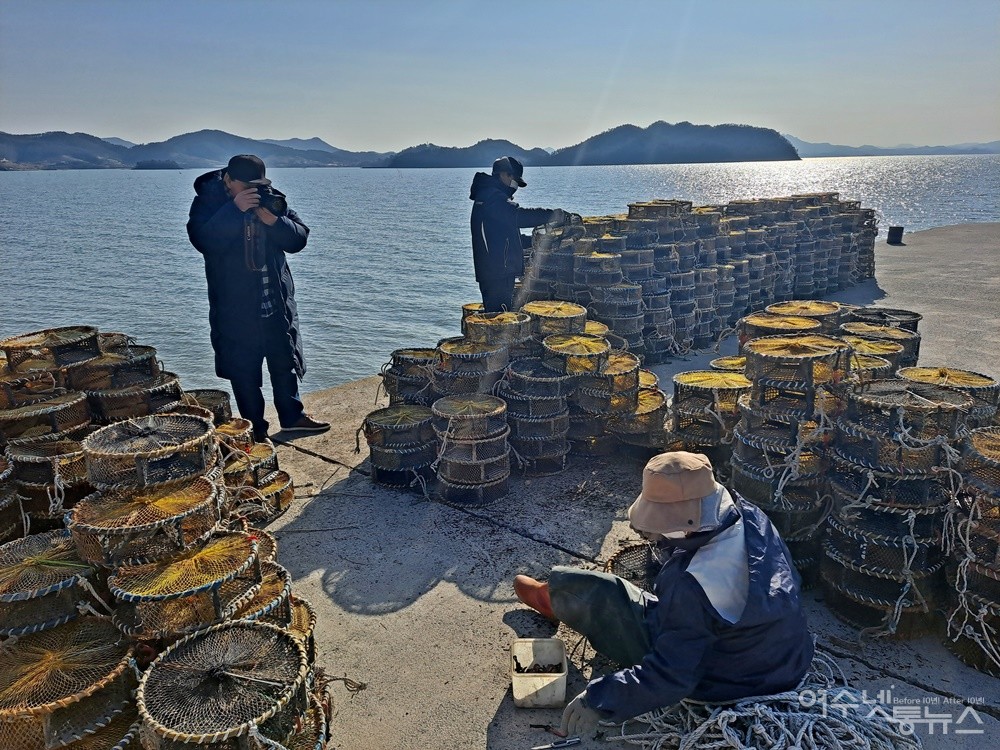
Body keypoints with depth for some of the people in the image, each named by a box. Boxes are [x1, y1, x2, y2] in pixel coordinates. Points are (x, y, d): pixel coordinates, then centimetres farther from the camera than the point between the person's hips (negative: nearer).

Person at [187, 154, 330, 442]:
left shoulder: (270, 199, 4)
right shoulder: (208, 202, -6)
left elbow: (299, 239, -2)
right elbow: (203, 241, -24)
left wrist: (273, 220, -20)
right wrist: (235, 209, -29)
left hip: (277, 300, 4)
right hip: (235, 305, -4)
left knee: (285, 361, 14)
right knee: (243, 369, 3)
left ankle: (292, 415, 30)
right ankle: (255, 427, 17)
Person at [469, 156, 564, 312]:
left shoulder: (491, 195, 24)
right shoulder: (491, 196, -10)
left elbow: (508, 234, 28)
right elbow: (517, 215, -25)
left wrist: (533, 240, 18)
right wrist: (550, 215, -19)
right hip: (496, 272, -11)